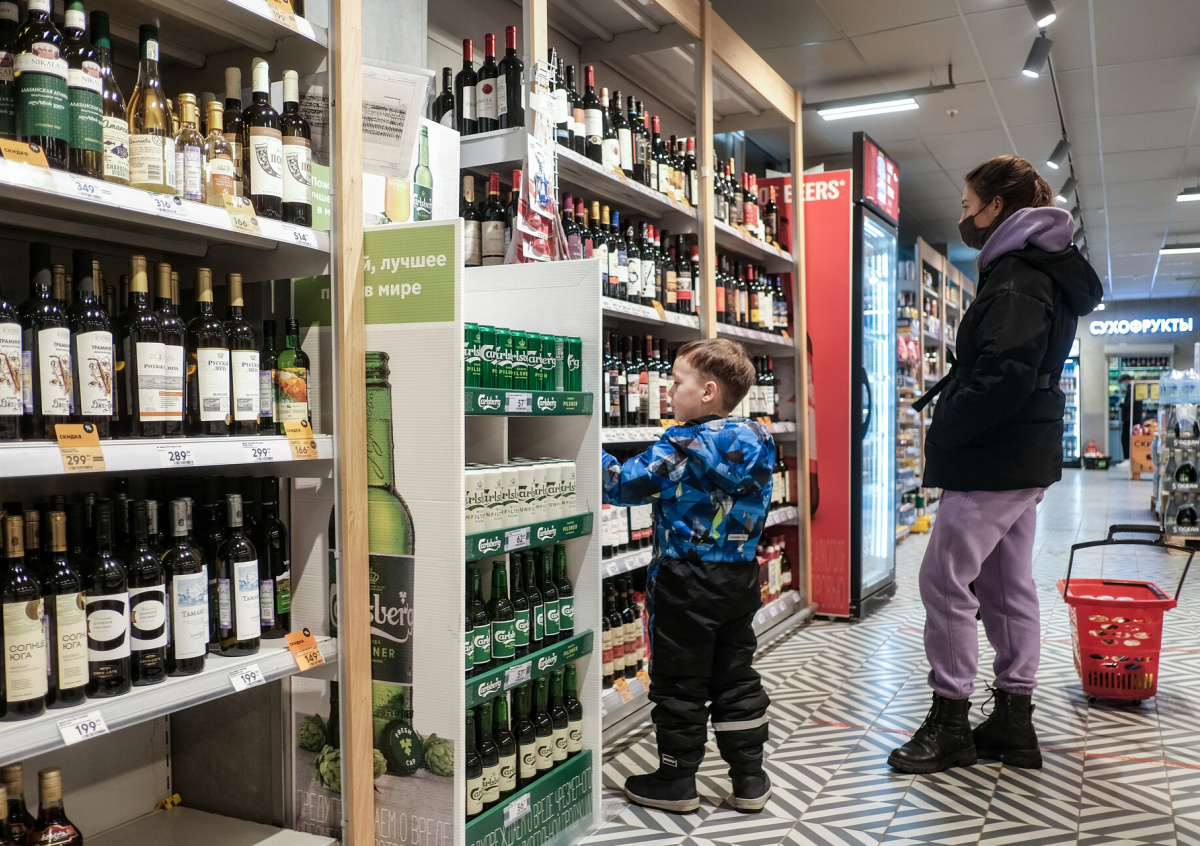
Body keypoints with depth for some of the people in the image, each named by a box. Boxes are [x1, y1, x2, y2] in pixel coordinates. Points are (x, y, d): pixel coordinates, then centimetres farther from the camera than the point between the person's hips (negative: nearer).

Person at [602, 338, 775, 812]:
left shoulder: (685, 445, -19)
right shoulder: (757, 440, 1)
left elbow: (624, 484, -15)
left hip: (686, 582, -7)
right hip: (740, 577, 7)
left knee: (679, 684, 6)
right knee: (736, 679, 16)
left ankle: (677, 781, 17)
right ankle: (750, 778, 23)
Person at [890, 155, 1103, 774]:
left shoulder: (1016, 276, -16)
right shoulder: (1038, 270, 18)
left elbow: (1004, 374, -27)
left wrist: (945, 432, -16)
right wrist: (945, 397, 11)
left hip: (994, 461, -11)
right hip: (1022, 457, 11)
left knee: (944, 578, -5)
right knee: (1005, 584, 14)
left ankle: (950, 723, 5)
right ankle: (1013, 721, 22)